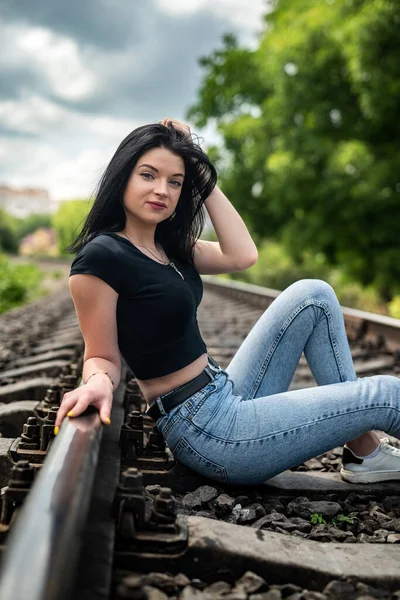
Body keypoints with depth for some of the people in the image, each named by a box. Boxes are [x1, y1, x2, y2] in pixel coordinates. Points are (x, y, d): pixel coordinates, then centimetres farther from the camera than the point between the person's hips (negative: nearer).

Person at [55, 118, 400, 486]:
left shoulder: (168, 245, 9)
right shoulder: (100, 256, -15)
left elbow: (243, 255, -4)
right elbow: (102, 357, -11)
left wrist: (200, 171, -1)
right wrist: (99, 382, -35)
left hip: (227, 395, 9)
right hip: (207, 429, -9)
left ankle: (363, 453, 10)